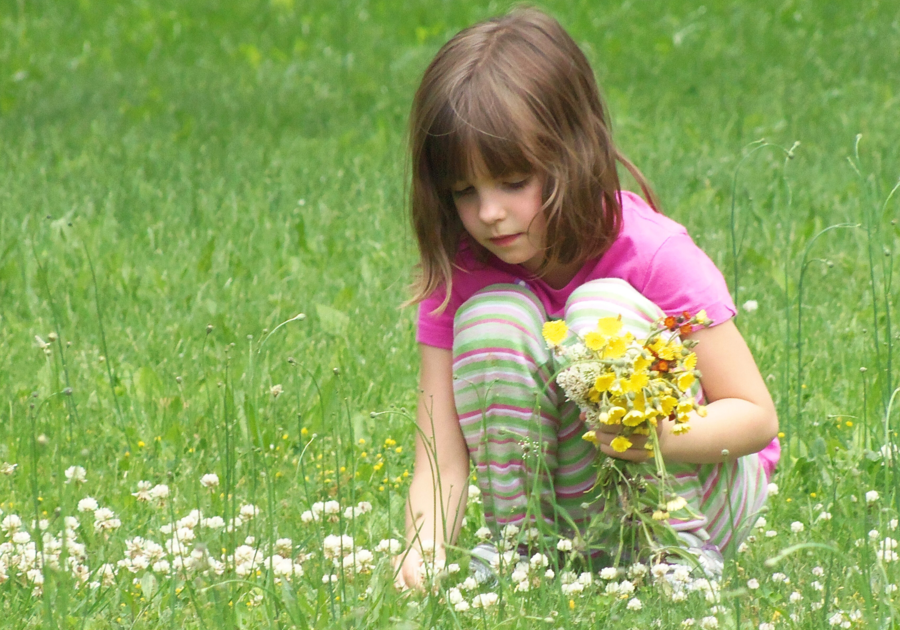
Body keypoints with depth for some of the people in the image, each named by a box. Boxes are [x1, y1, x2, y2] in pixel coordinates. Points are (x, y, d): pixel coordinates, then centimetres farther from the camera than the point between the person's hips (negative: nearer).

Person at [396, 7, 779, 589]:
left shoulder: (654, 255, -20)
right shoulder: (458, 276, -10)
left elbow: (757, 415, -18)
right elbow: (441, 459, -15)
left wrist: (659, 435, -39)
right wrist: (423, 551, -37)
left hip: (692, 486, -3)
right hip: (563, 506, 3)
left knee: (601, 307, -27)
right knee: (492, 315, -21)